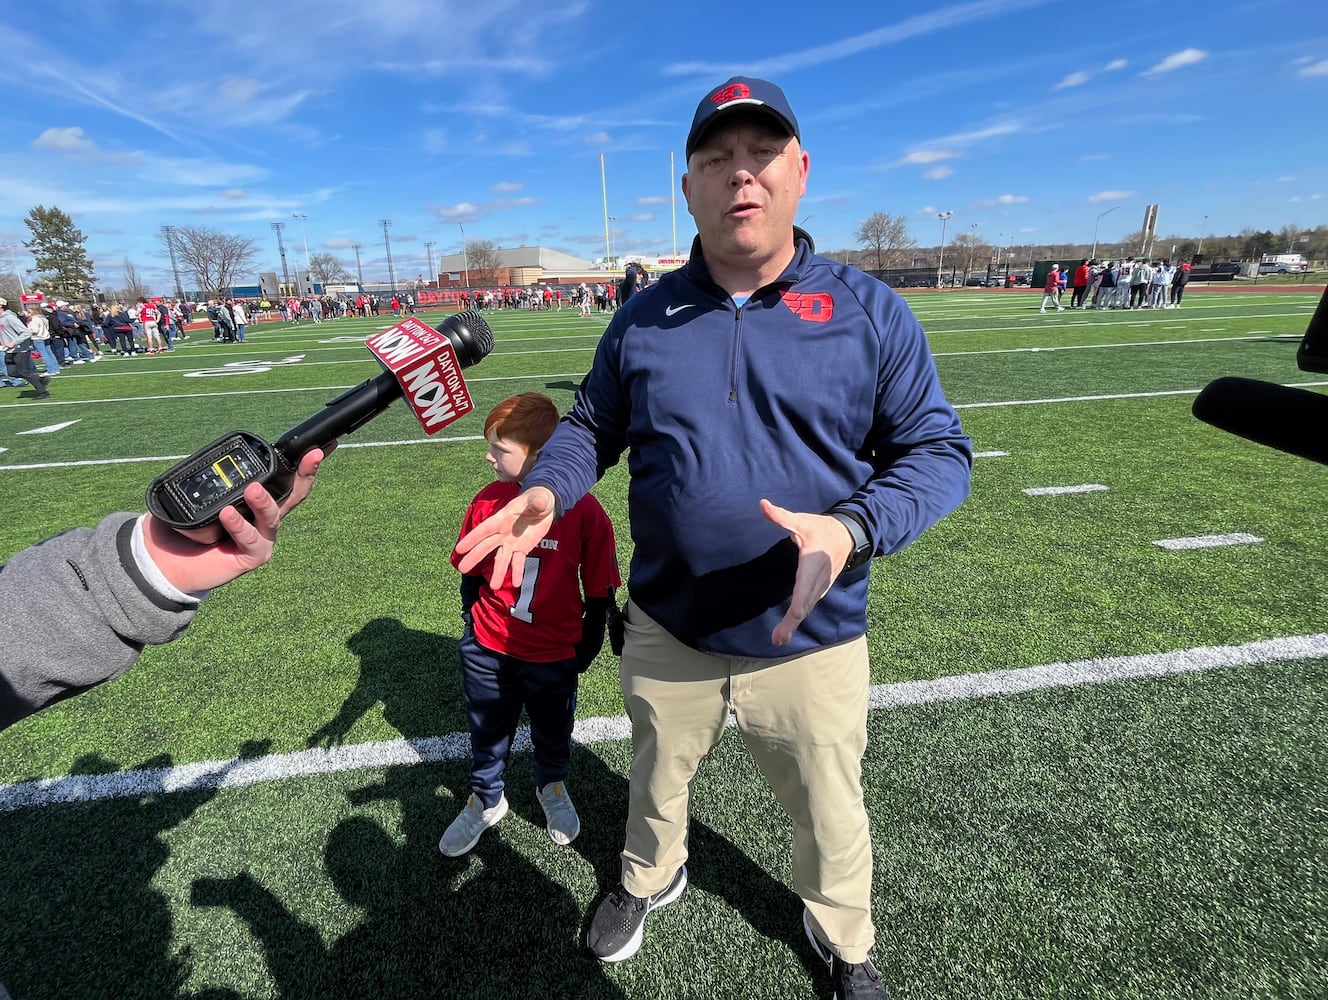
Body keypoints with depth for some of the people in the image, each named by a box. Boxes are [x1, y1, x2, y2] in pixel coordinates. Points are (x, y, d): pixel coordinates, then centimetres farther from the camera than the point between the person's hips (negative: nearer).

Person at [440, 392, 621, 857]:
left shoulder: (584, 511, -21)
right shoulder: (488, 501, -10)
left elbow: (599, 593, -11)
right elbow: (471, 573, 4)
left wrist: (583, 653, -4)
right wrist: (473, 628, 5)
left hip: (553, 657, -2)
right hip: (488, 651, 3)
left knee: (552, 732, 22)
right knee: (487, 732, 22)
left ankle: (553, 787, 52)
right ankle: (485, 800, 49)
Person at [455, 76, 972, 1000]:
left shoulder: (870, 312, -9)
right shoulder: (642, 318, -2)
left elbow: (939, 452, -9)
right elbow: (591, 427, 7)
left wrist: (851, 529, -28)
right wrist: (546, 491, -14)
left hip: (813, 647, -1)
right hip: (666, 635, 2)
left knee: (831, 817, 23)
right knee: (655, 783, 28)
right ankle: (650, 881, 64)